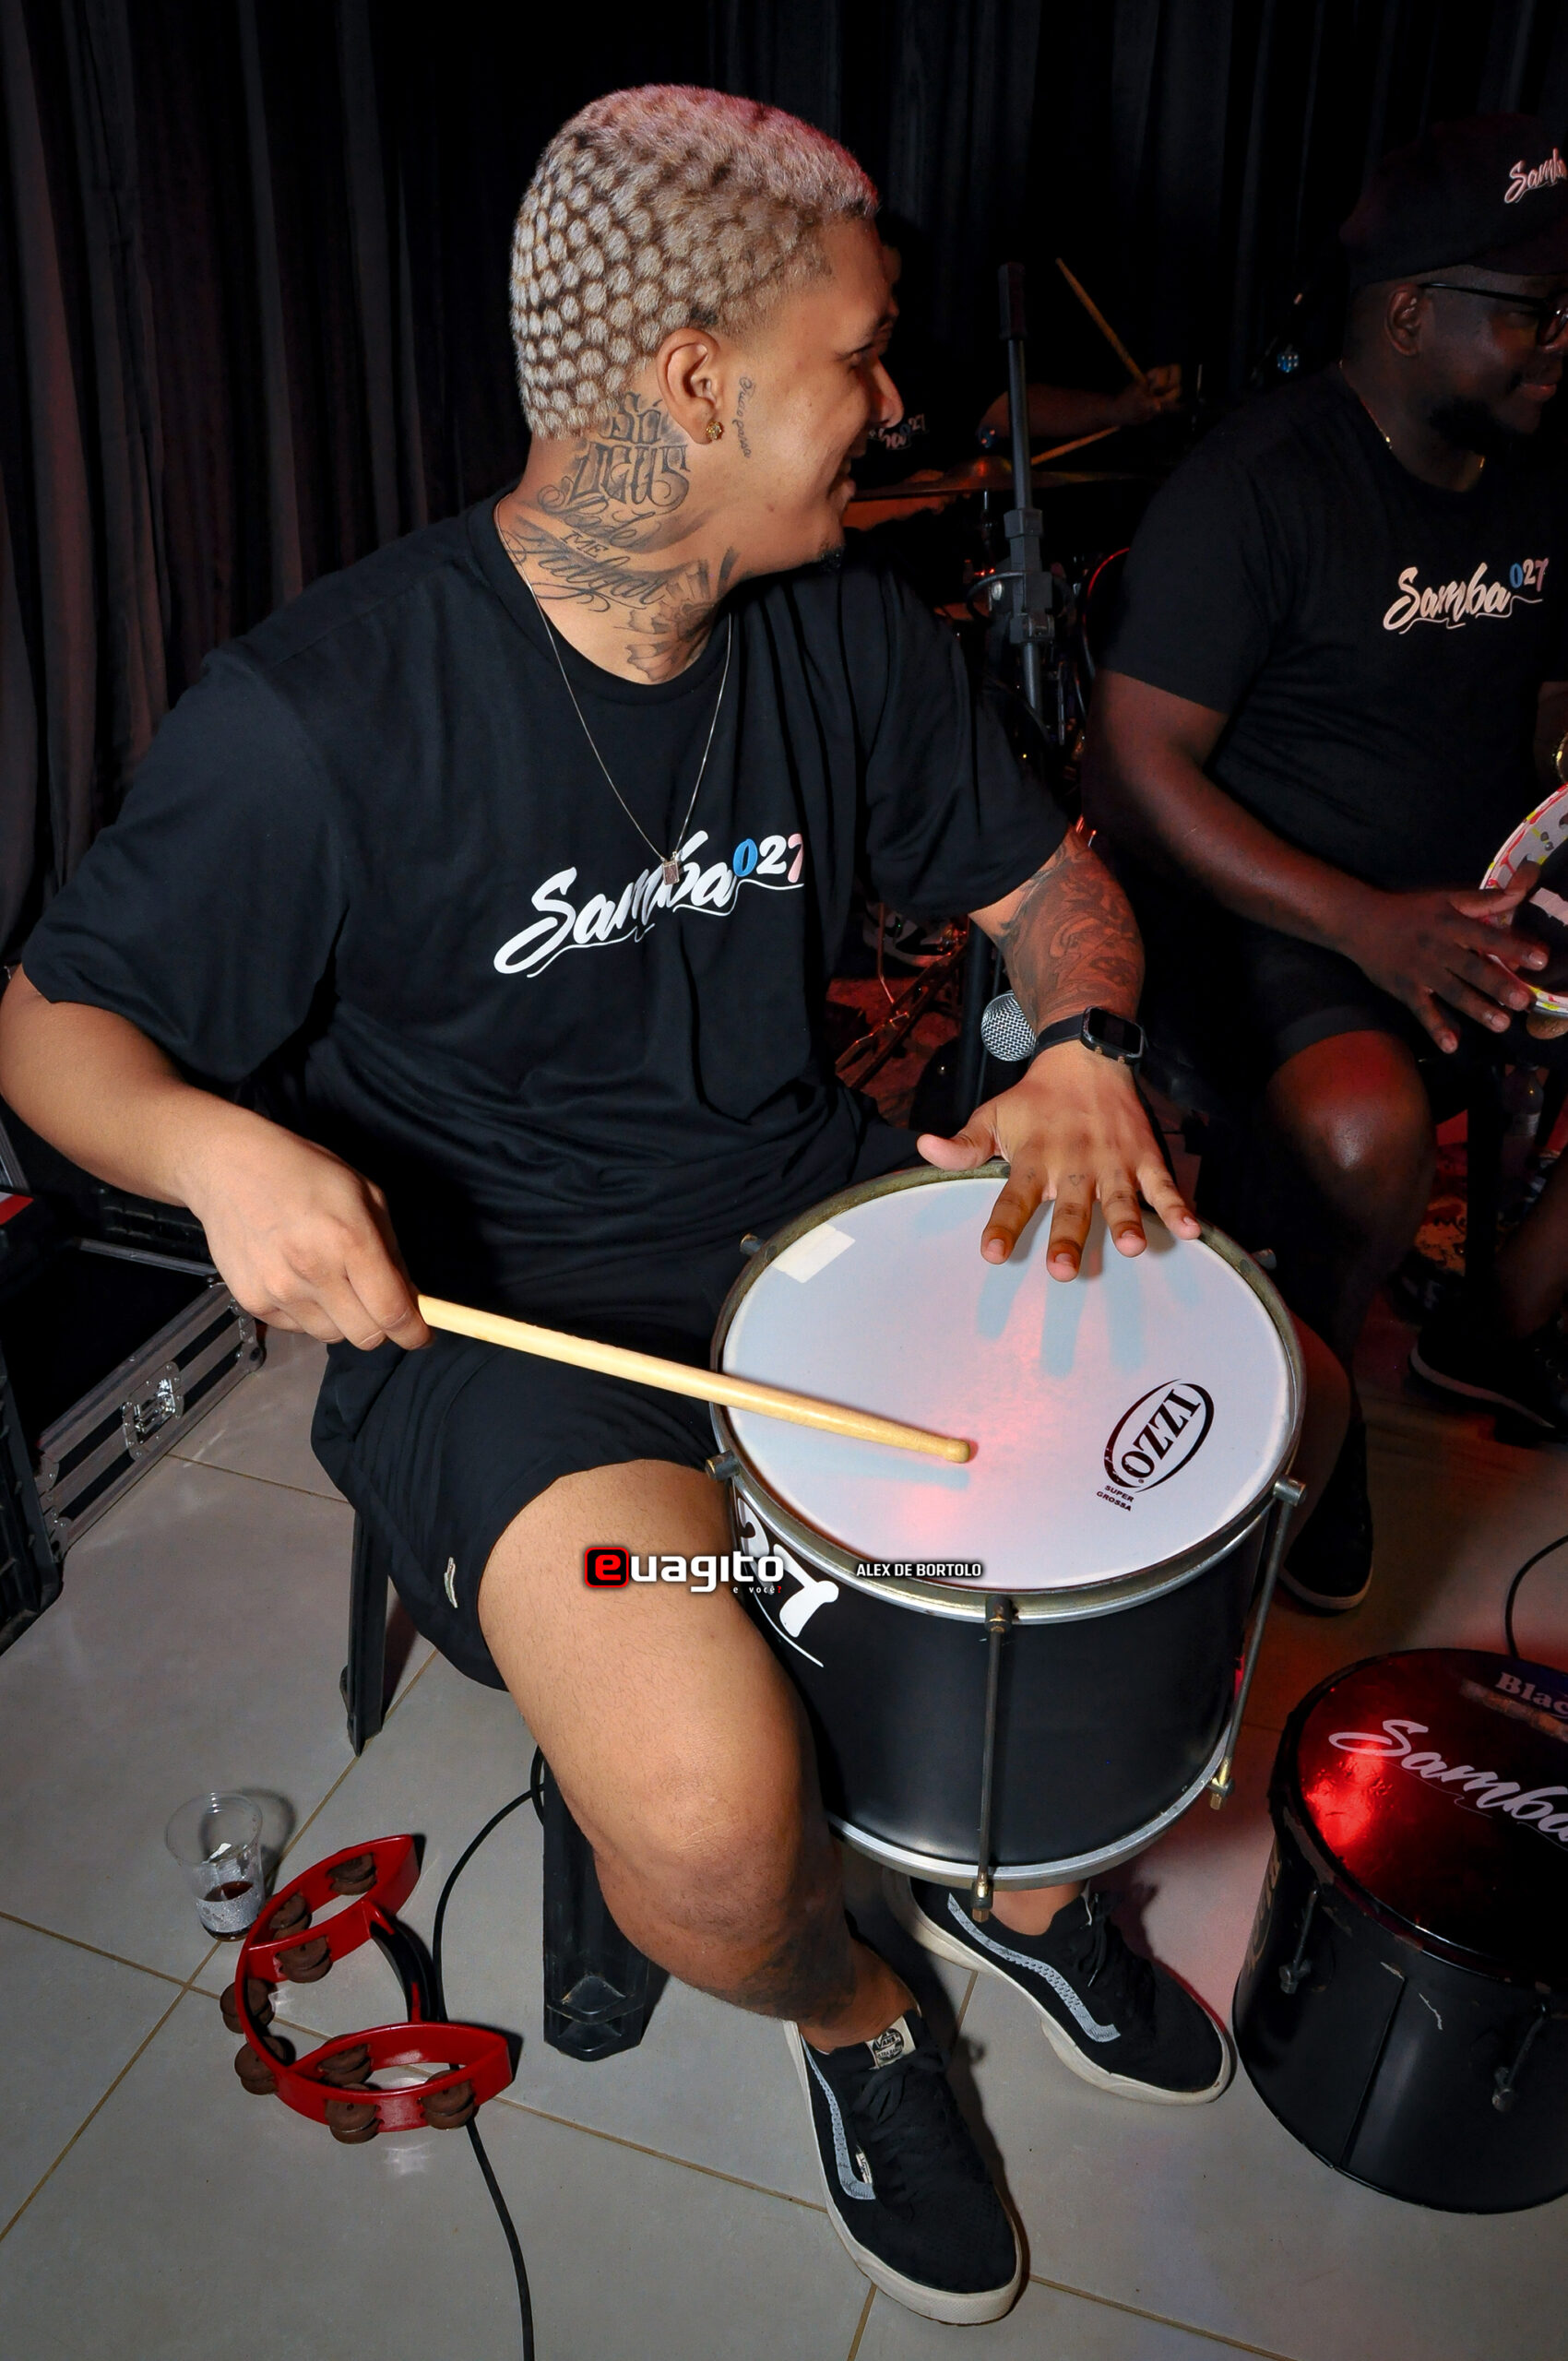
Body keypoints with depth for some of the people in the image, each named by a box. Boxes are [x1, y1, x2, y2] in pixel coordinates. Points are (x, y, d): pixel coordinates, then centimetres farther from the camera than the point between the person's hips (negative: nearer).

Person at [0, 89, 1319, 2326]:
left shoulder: (848, 629, 0)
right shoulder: (320, 713, -17)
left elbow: (1045, 877, 11)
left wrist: (1085, 1050, -12)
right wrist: (224, 1148, -30)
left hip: (816, 1200, 6)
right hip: (487, 1291, -5)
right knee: (715, 1819, -26)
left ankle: (1039, 1873, 23)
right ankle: (850, 2013, 16)